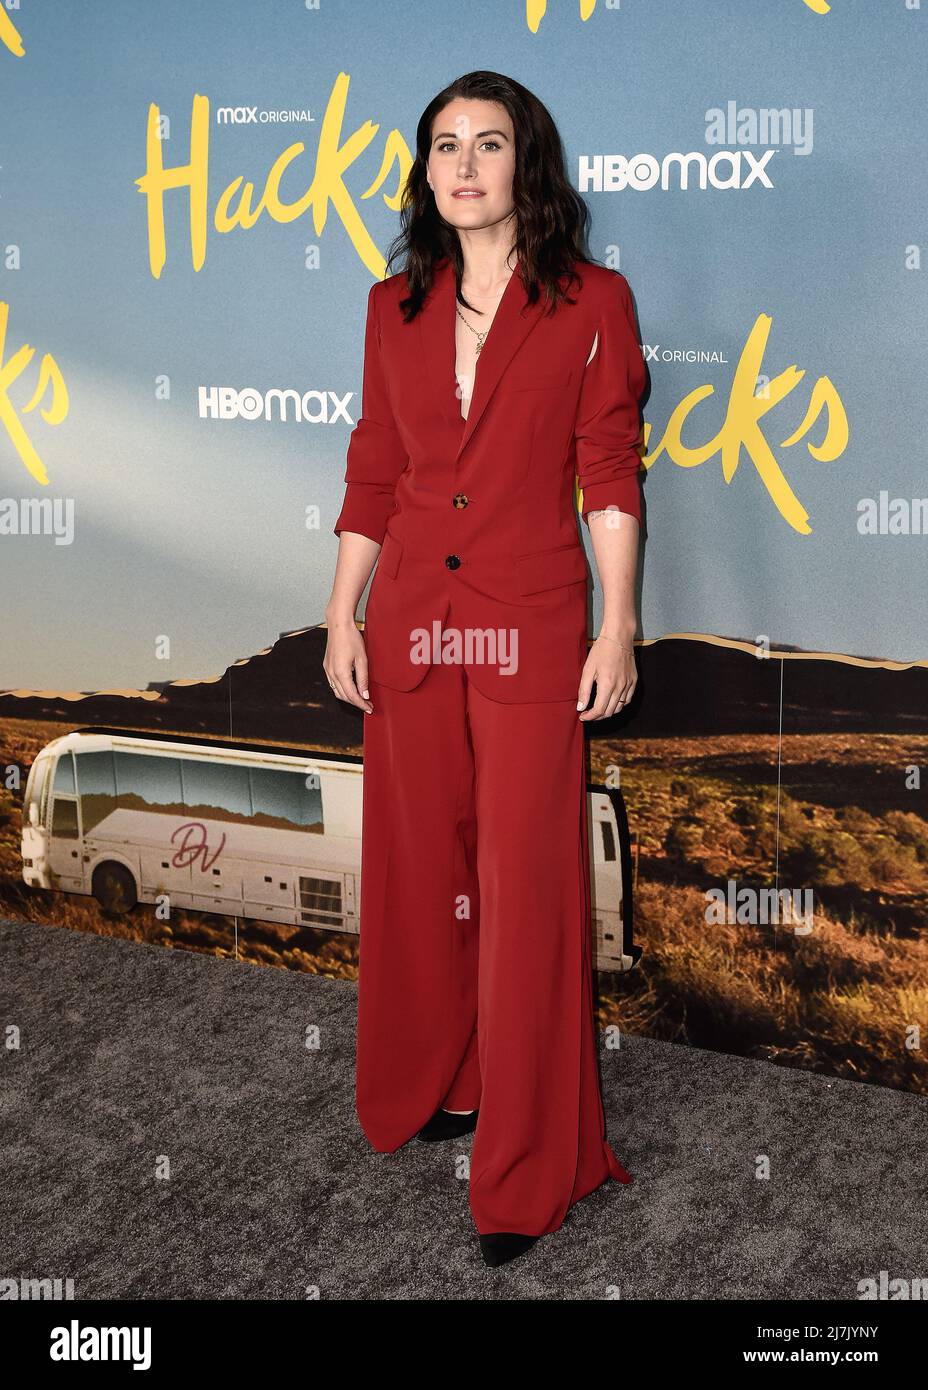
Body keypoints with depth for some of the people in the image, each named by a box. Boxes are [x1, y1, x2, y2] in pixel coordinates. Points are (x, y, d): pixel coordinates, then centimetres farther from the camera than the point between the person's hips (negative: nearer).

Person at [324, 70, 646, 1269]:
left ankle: (525, 1169, 12)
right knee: (421, 865, 13)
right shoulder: (395, 309, 9)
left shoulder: (592, 303, -1)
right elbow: (372, 474, 11)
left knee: (524, 881, -1)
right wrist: (342, 616, 6)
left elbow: (611, 476, -3)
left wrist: (617, 628, -7)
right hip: (411, 623, 4)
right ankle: (436, 1087, 34)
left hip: (530, 628, -4)